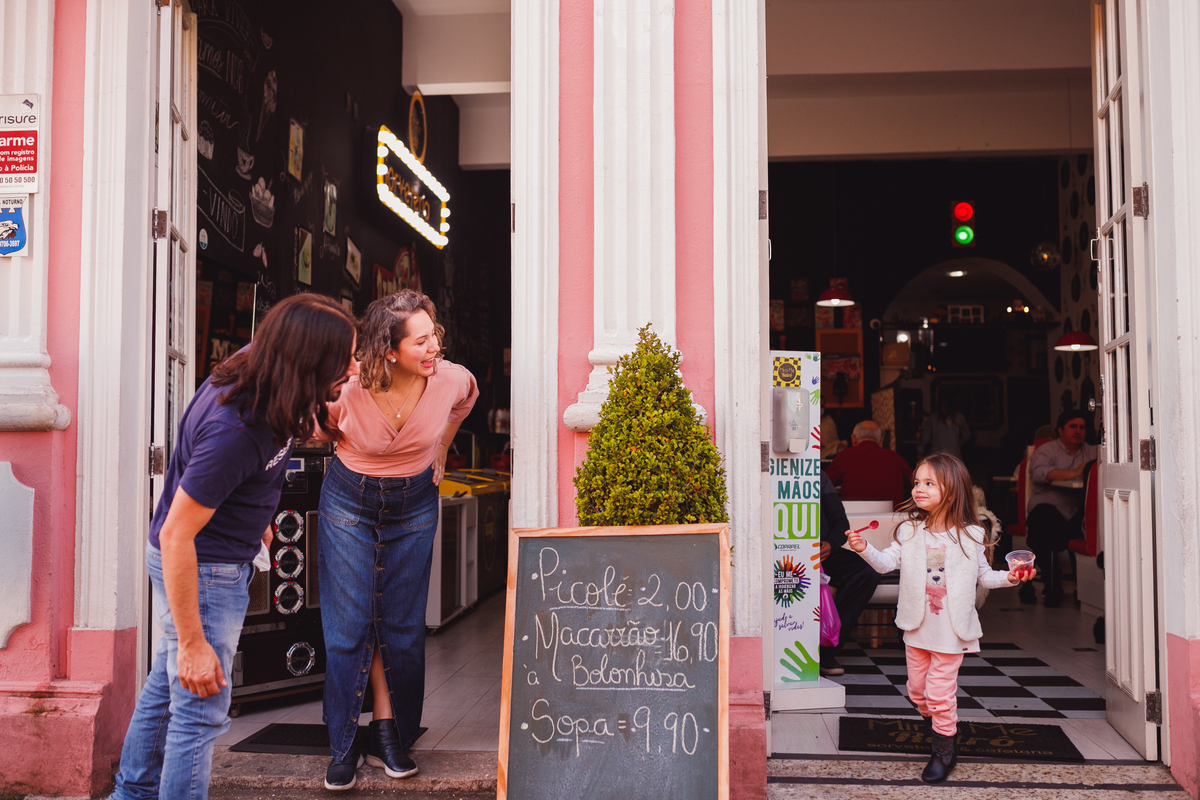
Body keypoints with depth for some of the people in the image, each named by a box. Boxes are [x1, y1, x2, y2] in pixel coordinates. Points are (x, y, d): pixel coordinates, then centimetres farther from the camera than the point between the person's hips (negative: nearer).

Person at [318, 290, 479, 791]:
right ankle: (344, 746, 13)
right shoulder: (348, 386, -26)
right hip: (349, 500, -1)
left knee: (403, 624, 5)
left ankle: (389, 738, 18)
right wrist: (350, 448, 1)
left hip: (414, 504, 2)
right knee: (350, 623, 0)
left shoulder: (451, 379, -21)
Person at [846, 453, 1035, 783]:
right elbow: (887, 562, -10)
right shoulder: (909, 531, -2)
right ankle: (941, 727, 42)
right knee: (917, 689, 14)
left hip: (950, 628, -3)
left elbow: (983, 576, 5)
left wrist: (1009, 577, -11)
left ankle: (944, 749, 20)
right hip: (917, 626, 3)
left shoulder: (969, 536, -6)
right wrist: (865, 549, -28)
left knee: (940, 692, 0)